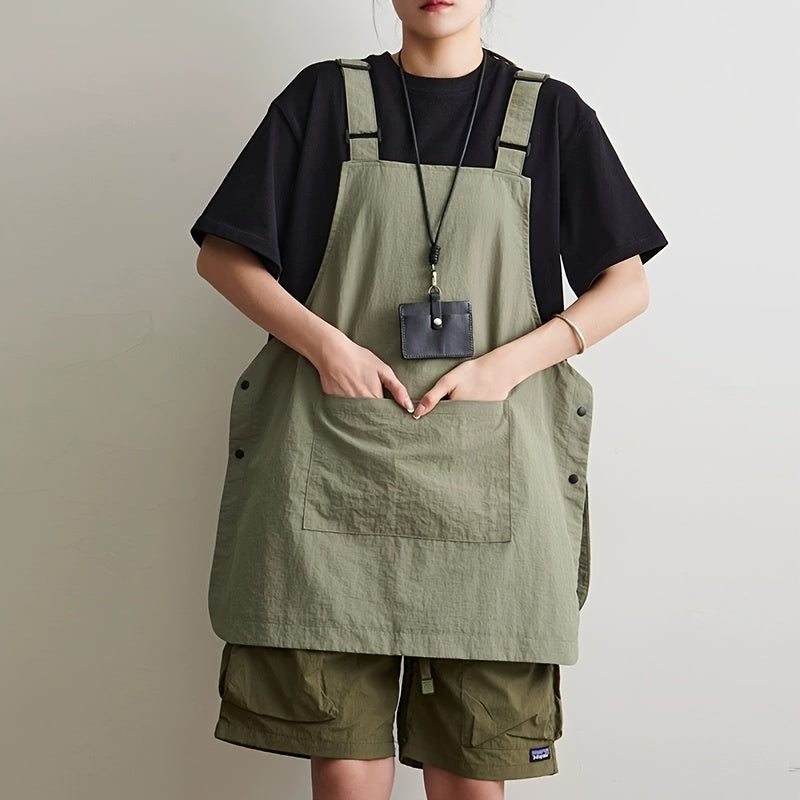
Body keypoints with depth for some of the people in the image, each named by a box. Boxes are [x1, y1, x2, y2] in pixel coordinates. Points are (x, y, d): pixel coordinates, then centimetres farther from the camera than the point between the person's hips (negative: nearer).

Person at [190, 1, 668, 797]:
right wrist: (325, 344, -7)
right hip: (331, 473, 0)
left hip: (487, 473, 1)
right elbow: (221, 255, 9)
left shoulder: (549, 112, 10)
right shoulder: (325, 95, 10)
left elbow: (627, 285, 8)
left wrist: (504, 364, -6)